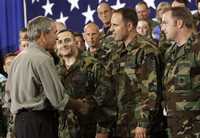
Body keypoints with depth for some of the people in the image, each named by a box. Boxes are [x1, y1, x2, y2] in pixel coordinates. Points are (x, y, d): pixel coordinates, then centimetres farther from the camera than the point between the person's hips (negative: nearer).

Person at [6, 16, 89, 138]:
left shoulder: (18, 58, 12)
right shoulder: (43, 58, -16)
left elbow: (9, 89, 23)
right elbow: (59, 99, -18)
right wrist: (80, 105, -3)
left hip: (21, 119, 9)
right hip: (39, 121, -9)